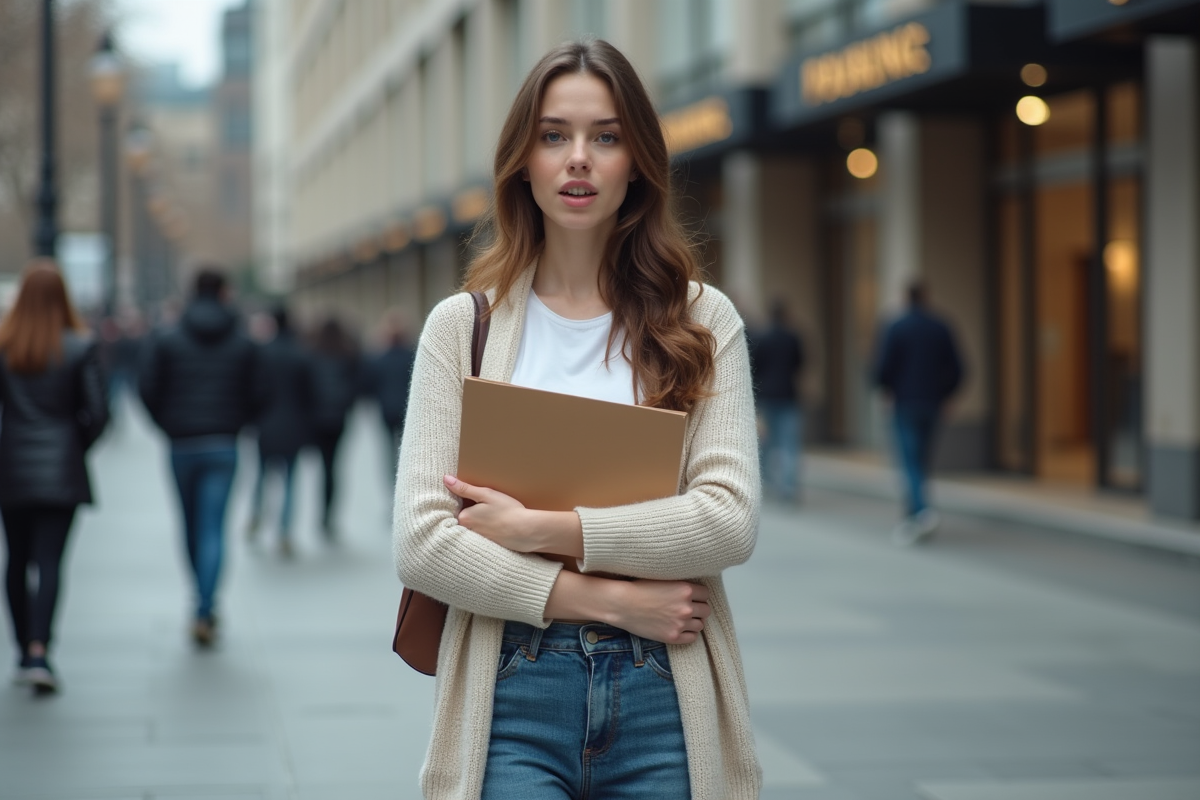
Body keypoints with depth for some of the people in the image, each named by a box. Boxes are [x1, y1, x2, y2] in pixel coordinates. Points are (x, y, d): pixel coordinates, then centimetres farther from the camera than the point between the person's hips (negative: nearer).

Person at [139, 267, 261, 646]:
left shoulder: (166, 340, -2)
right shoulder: (244, 344, 0)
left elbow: (148, 389, -7)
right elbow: (254, 396, 0)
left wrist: (168, 425, 8)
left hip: (181, 445, 1)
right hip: (223, 445, -1)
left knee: (191, 526, 15)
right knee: (213, 529, -3)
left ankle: (204, 607, 26)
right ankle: (204, 611, -15)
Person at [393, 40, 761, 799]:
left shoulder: (703, 321, 5)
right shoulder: (462, 326, 4)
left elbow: (730, 521, -7)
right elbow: (421, 544, -5)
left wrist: (538, 528, -12)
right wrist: (606, 598, -11)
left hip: (666, 702, 1)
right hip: (513, 699, 0)